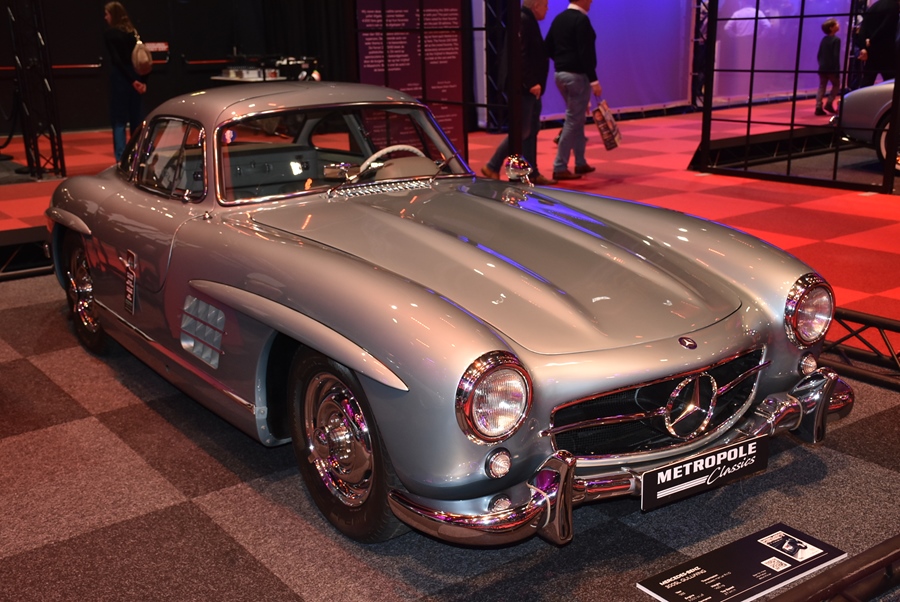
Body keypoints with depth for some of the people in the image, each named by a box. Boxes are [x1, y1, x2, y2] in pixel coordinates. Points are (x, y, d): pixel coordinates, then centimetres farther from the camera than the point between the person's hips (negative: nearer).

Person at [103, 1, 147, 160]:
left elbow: (117, 60, -13)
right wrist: (143, 81, 2)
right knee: (137, 119, 10)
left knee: (119, 120, -3)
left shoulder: (109, 33, -5)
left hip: (120, 78, -5)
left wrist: (132, 80, -14)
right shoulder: (132, 32, 10)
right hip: (136, 77, 5)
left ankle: (121, 159, -8)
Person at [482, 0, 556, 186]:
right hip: (523, 88, -10)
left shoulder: (529, 21, 18)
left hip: (529, 88, 10)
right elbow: (520, 56, -24)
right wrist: (531, 83, -24)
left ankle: (532, 173, 15)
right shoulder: (523, 21, -15)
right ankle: (492, 167, 0)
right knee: (522, 131, -8)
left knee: (532, 130, 11)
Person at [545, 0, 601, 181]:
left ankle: (580, 163, 24)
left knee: (576, 118, 18)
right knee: (573, 121, -3)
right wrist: (594, 80, -20)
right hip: (577, 75, -9)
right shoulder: (581, 19, -15)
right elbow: (586, 53, -21)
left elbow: (548, 48, 12)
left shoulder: (559, 18, 10)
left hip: (560, 73, 9)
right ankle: (560, 168, -3)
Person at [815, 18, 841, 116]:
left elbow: (819, 55, 12)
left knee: (822, 87, 5)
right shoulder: (836, 39, -11)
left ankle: (818, 107, -3)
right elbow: (836, 56, -16)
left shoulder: (824, 39, 10)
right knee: (836, 85, 13)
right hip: (832, 68, -6)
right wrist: (838, 69, -13)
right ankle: (829, 104, 4)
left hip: (822, 68, 6)